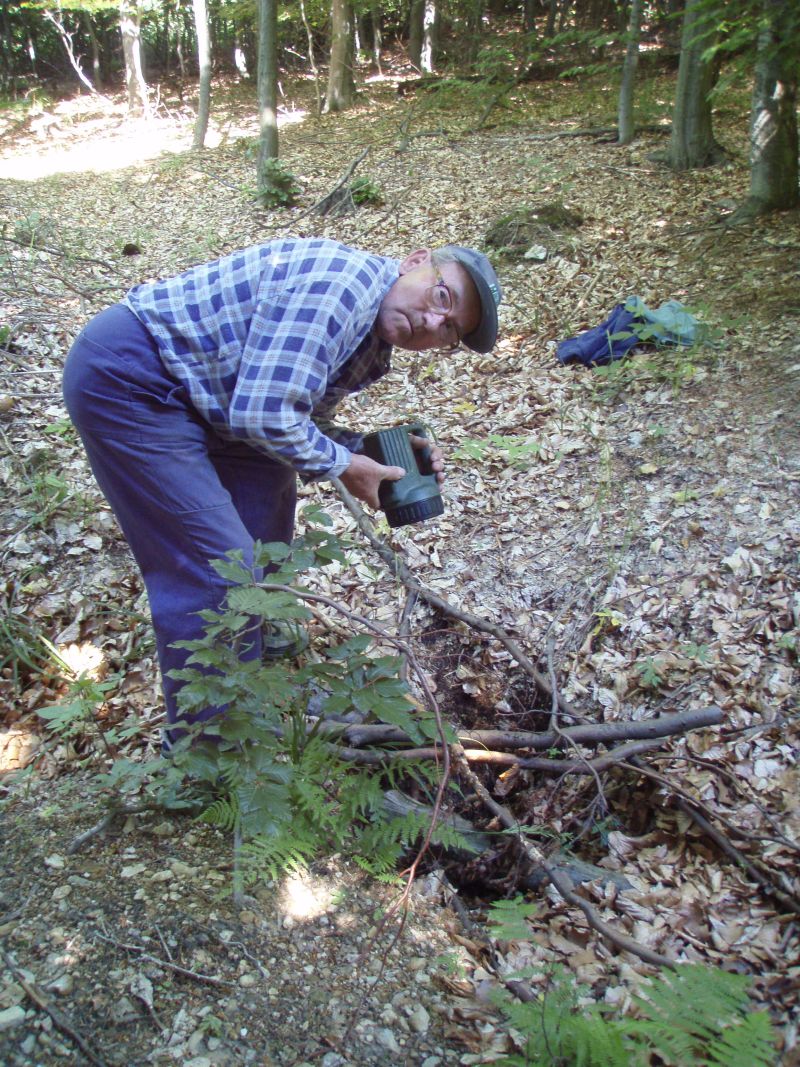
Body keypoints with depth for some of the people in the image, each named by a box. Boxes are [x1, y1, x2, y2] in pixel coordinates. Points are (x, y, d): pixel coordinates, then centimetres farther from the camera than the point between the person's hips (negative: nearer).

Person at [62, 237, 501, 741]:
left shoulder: (370, 346, 9)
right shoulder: (342, 280, -21)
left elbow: (298, 424, 14)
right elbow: (262, 416, -25)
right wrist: (343, 466, -11)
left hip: (182, 388, 10)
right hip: (125, 378, -10)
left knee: (268, 485, 19)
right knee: (217, 569, -10)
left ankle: (253, 651, 37)